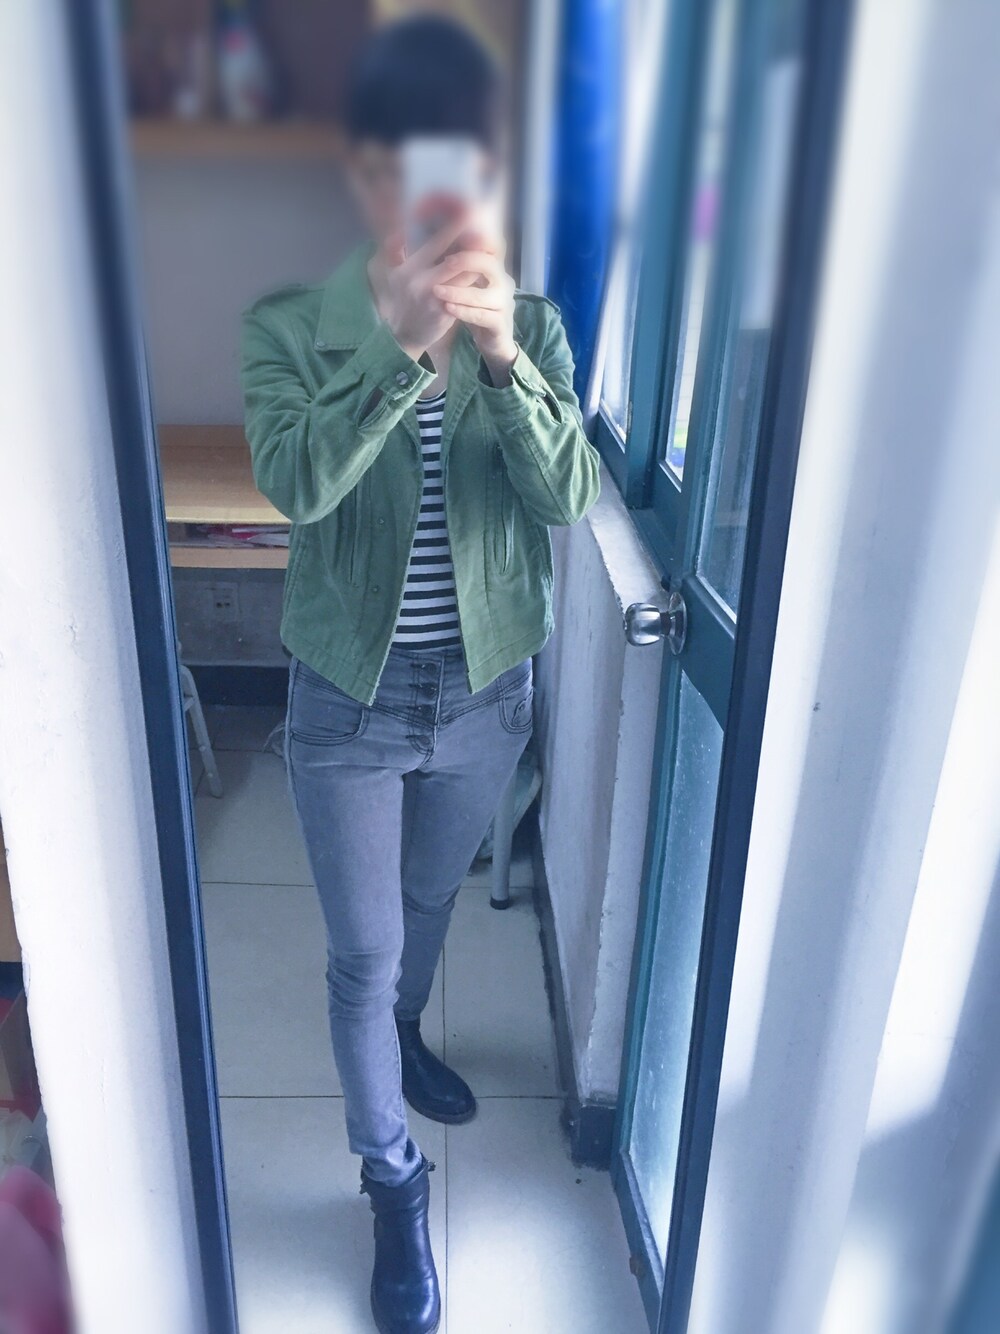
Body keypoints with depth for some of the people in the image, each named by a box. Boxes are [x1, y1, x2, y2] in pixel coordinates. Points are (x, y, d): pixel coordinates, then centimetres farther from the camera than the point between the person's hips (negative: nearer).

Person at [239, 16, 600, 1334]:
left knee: (428, 904, 26)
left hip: (485, 690, 3)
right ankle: (394, 1179, 35)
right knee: (364, 951, 10)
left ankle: (401, 1035, 58)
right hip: (350, 699, -2)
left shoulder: (530, 322, -4)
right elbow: (297, 482, -26)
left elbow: (569, 496, -16)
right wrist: (400, 341, -37)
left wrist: (500, 353, -30)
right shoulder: (293, 325, -10)